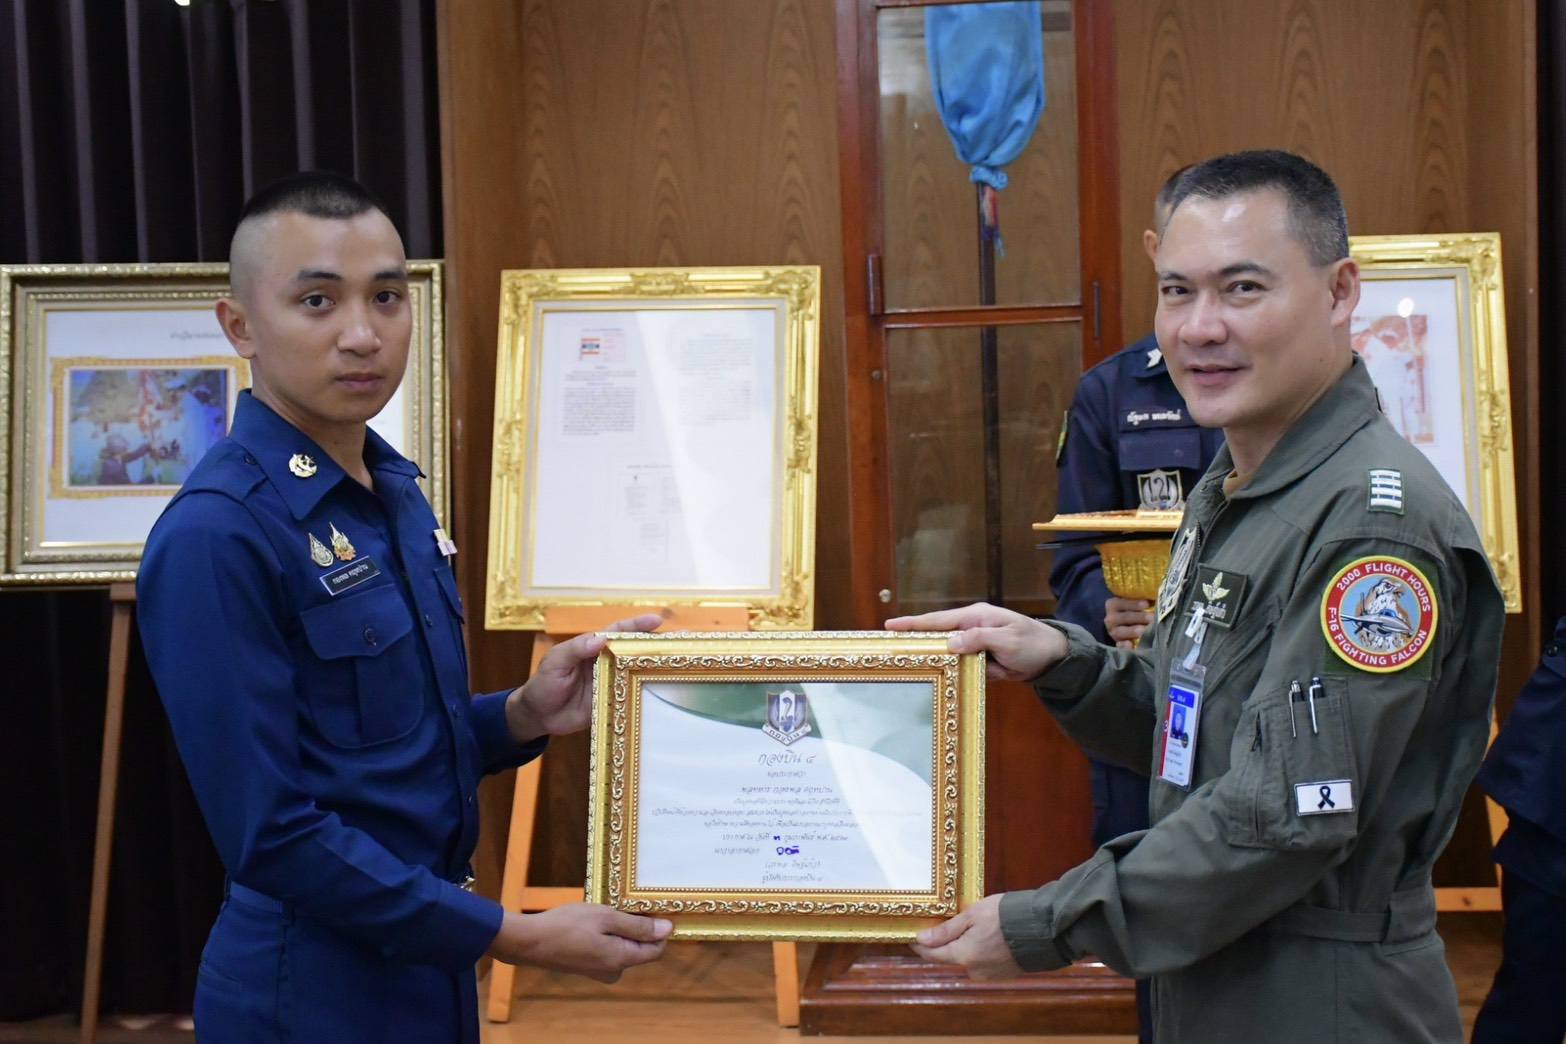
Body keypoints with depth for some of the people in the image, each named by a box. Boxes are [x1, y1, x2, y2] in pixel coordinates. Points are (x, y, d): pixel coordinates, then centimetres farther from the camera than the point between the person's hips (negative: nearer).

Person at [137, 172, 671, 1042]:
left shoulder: (395, 489, 4)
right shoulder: (218, 536, -21)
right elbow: (271, 831, -22)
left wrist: (528, 716, -5)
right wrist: (518, 939, -19)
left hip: (427, 964, 8)